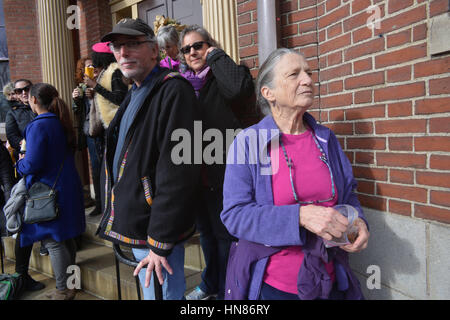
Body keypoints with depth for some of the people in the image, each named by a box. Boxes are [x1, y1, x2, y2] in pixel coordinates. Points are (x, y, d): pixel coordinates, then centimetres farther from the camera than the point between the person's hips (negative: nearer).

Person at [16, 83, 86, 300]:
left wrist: (20, 162, 0)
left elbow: (32, 165, -23)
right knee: (65, 238, 18)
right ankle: (70, 282, 31)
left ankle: (64, 290, 12)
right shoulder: (61, 123, 9)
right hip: (67, 187, 9)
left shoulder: (38, 126, -18)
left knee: (53, 241, 2)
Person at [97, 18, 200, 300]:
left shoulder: (173, 91, -18)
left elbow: (177, 172, -24)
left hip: (155, 230, -9)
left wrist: (160, 241, -22)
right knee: (148, 289, 23)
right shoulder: (135, 94, 13)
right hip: (133, 224, 9)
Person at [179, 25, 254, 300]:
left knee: (224, 233, 6)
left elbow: (241, 87, -30)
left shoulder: (221, 77, -5)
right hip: (196, 173, 8)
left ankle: (227, 290, 25)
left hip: (221, 171, -7)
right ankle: (211, 285, 41)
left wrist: (216, 55, -16)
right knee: (205, 230, 21)